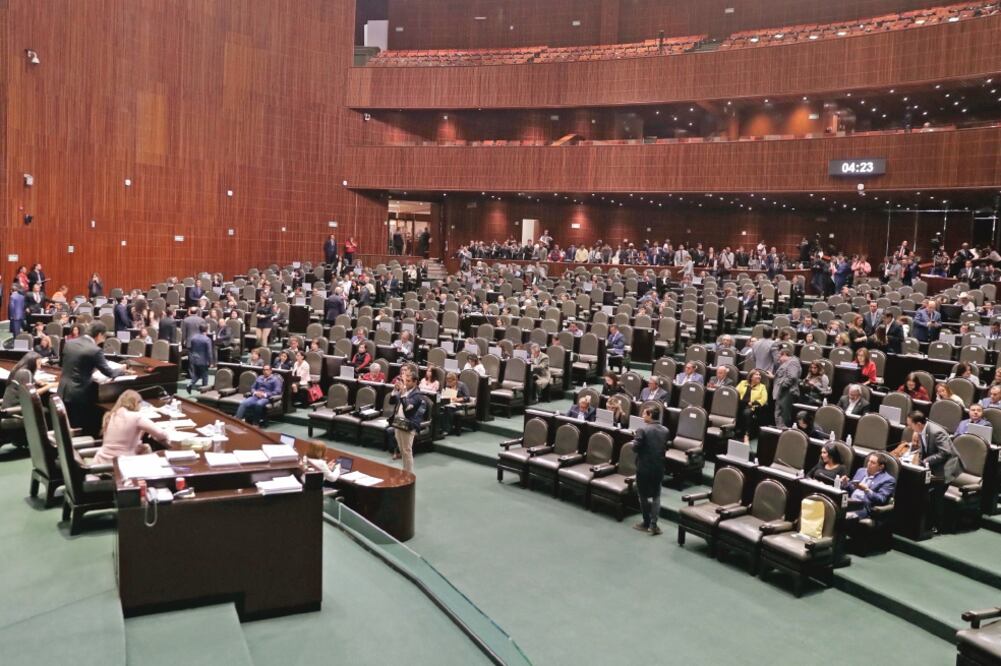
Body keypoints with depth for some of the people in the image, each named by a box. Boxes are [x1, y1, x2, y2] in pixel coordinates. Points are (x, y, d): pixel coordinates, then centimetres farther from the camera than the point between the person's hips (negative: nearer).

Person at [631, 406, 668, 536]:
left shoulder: (642, 429, -15)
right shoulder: (665, 431, 2)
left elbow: (635, 448, -16)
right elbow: (665, 447, 13)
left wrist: (635, 438, 1)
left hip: (643, 467, -4)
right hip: (658, 467, 4)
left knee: (644, 495, 10)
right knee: (656, 496, 12)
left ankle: (647, 523, 18)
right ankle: (653, 525, 6)